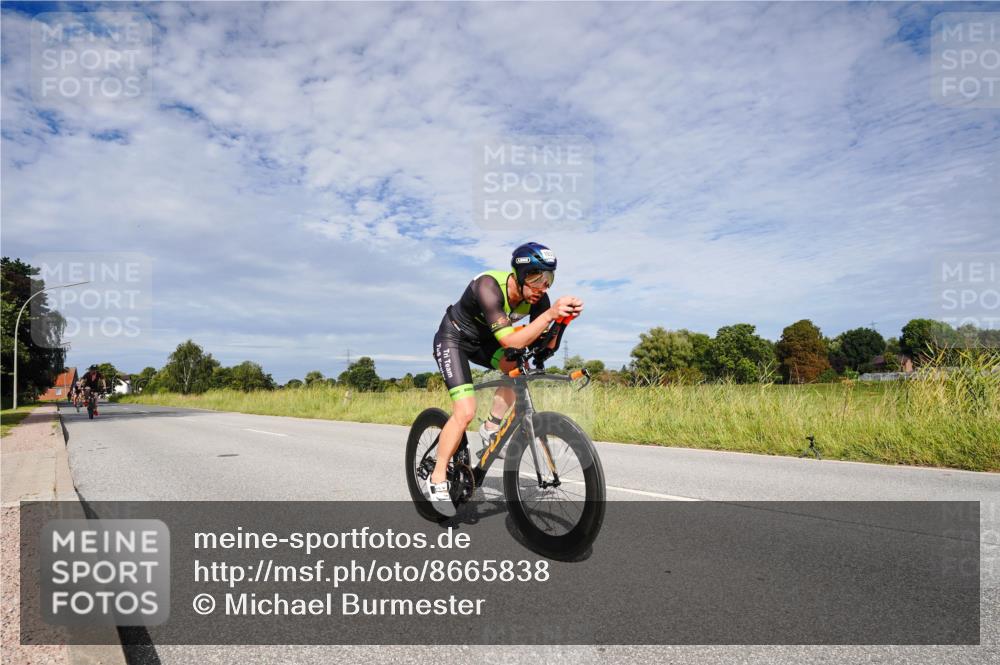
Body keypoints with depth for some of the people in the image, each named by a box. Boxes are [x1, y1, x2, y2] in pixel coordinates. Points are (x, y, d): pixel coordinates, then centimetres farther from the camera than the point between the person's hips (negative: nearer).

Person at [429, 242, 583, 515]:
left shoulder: (537, 297, -18)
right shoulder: (489, 286, -37)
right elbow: (511, 341, -45)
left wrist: (562, 318, -33)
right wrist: (551, 313, -52)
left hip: (483, 339, 6)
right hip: (453, 339, -6)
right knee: (465, 412, -17)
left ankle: (491, 427, -1)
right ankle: (437, 479, 0)